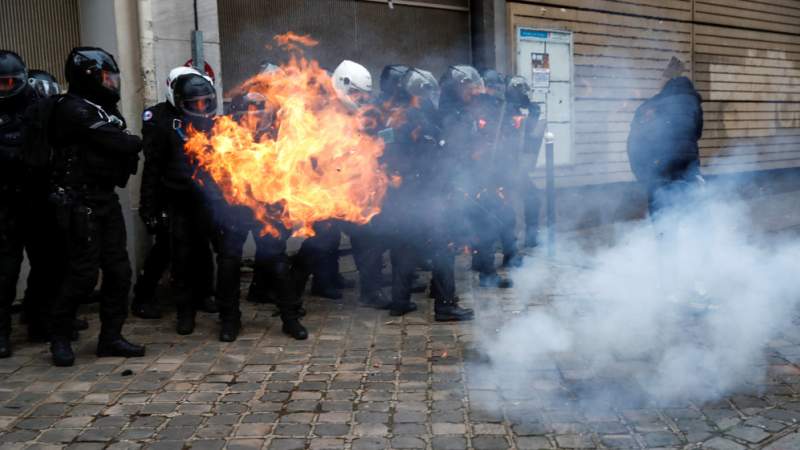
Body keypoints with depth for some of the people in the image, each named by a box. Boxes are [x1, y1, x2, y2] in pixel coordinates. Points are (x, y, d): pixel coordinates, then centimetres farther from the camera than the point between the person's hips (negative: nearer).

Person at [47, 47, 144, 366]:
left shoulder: (103, 109, 17)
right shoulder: (72, 109, -13)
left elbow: (121, 150, 12)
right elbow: (115, 142, -20)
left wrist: (128, 148, -9)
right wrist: (136, 142, 0)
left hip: (106, 199, 9)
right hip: (80, 202, -8)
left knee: (118, 270, 6)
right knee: (83, 273, -5)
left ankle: (110, 338, 16)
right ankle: (59, 337, 12)